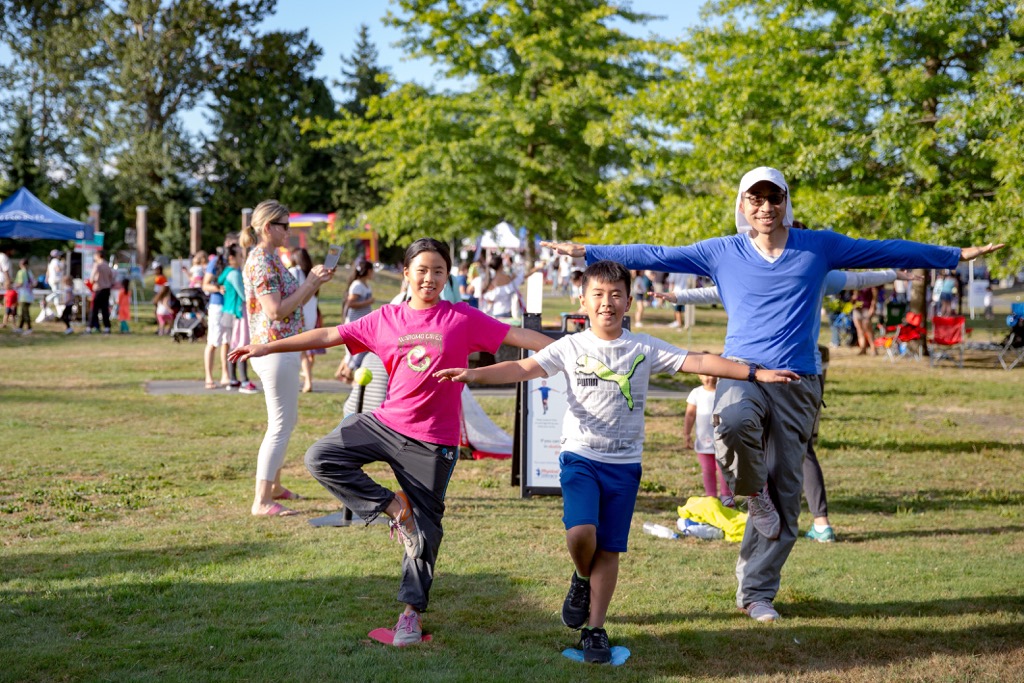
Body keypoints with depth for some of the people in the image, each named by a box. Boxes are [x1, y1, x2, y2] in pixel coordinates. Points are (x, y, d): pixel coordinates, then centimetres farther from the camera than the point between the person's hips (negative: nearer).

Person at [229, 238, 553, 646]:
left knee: (424, 528, 2)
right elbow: (328, 336, 6)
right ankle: (392, 507, 0)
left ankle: (411, 610, 18)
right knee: (321, 458, -11)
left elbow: (518, 335, -8)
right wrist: (267, 348, 5)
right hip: (385, 423, 3)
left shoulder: (463, 319, -4)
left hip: (432, 441, -3)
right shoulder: (386, 319, 3)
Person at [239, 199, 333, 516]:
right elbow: (276, 311, -22)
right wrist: (310, 283, -15)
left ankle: (273, 486, 31)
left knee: (285, 421, 19)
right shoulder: (261, 261, -16)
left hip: (283, 350, 10)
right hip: (275, 351, -10)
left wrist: (315, 281, 7)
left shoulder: (271, 259, 15)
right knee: (281, 425, -7)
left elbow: (292, 302, 19)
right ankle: (262, 500, -4)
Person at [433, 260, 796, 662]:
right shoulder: (571, 347, 0)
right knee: (580, 532, -22)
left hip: (625, 463, 1)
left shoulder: (644, 349, 2)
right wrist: (472, 374, -24)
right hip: (580, 457, -1)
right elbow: (523, 368, -8)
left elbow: (698, 362, -3)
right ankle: (582, 579, 12)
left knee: (609, 550, 3)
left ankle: (595, 630, 17)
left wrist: (755, 373, -10)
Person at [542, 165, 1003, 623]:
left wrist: (955, 255, 17)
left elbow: (887, 251, 14)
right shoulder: (722, 253, 8)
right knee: (735, 422, -38)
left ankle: (756, 591, 15)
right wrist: (589, 253, 6)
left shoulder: (819, 247, 9)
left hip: (796, 384, 1)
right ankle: (753, 492, -6)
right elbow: (654, 256, 9)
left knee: (784, 496, 1)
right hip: (741, 374, -1)